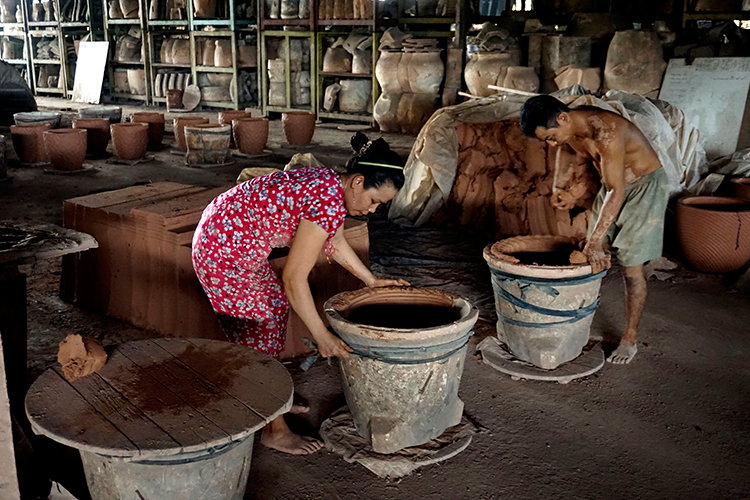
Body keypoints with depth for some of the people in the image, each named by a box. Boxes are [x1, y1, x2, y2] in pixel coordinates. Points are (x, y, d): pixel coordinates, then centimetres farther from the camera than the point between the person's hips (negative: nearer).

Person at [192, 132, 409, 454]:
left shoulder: (331, 184, 2)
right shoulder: (328, 204, -26)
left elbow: (335, 242, 19)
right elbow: (294, 280, -25)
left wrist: (372, 280, 24)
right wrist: (323, 337, -18)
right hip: (224, 250, -10)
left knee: (275, 308, 19)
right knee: (260, 333, -3)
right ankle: (274, 430, 11)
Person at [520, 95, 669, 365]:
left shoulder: (606, 131, -34)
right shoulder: (568, 130, -9)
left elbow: (616, 191, -35)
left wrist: (595, 241, -37)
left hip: (645, 187, -8)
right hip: (613, 186, 8)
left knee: (631, 267, -5)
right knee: (592, 260, 6)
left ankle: (629, 340, 7)